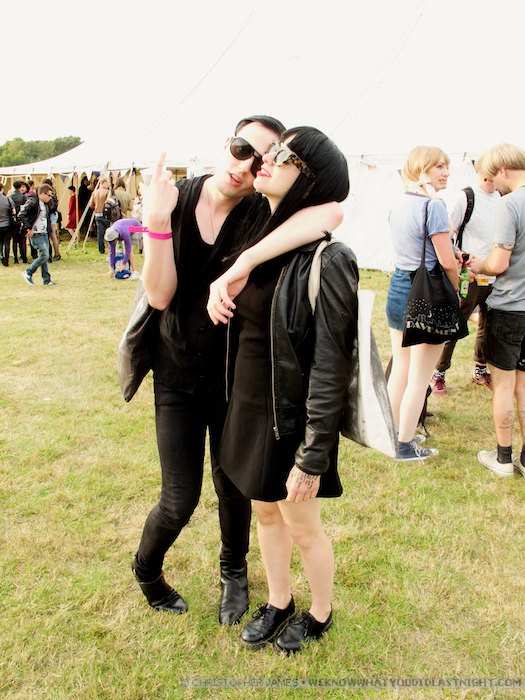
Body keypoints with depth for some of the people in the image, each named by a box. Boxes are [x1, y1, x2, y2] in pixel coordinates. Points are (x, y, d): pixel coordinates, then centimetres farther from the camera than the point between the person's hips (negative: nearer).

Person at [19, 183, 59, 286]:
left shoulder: (45, 205, 13)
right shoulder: (32, 203, -15)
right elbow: (21, 215, -23)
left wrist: (48, 229, 17)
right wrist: (29, 228, -21)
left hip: (44, 234, 9)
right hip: (36, 234, -9)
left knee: (44, 256, 8)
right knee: (44, 256, -13)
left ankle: (47, 280, 13)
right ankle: (28, 272, 3)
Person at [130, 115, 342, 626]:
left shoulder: (263, 212, -16)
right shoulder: (175, 199, -9)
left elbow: (330, 211, -40)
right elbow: (159, 295, -16)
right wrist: (158, 222, -30)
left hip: (235, 374, 0)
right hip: (177, 373, 1)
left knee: (234, 487, 16)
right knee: (180, 500, 5)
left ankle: (234, 571, 48)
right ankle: (146, 569, 40)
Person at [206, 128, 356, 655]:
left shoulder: (327, 259, -22)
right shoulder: (260, 236, 1)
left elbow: (330, 368, -22)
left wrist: (312, 458, -20)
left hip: (293, 417, -7)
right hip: (249, 407, 7)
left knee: (302, 527, 15)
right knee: (266, 512, 23)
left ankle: (320, 615, 43)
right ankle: (277, 603, 47)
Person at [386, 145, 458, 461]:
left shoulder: (399, 204, 8)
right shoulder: (433, 205, -17)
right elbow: (447, 261, -16)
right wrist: (455, 289, 1)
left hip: (398, 287, 8)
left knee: (400, 368, 18)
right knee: (419, 378, 4)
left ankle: (393, 434, 31)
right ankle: (405, 446, 15)